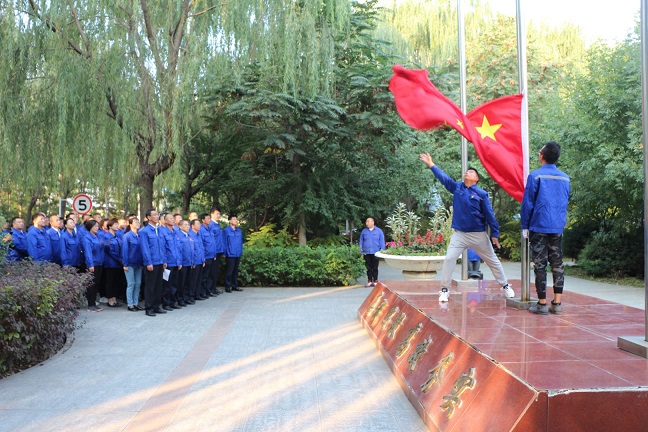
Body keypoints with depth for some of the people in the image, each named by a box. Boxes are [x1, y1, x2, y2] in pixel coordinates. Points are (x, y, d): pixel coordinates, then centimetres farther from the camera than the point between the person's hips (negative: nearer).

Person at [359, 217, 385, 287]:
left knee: (375, 268, 3)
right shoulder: (364, 231, 8)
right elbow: (361, 242, 12)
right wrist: (361, 251, 7)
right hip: (366, 253, 2)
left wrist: (382, 251, -1)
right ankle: (369, 281, 12)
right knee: (369, 268, 6)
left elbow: (382, 242, 4)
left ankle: (375, 281, 10)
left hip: (375, 253, -2)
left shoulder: (379, 231, 3)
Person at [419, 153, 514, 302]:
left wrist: (495, 233, -7)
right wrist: (431, 164, -5)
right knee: (449, 259, -11)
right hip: (459, 234, 1)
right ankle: (444, 289, -2)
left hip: (479, 235, -1)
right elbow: (443, 177, 2)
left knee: (492, 260, 10)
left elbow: (489, 214, -5)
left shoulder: (482, 194, -5)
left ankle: (505, 286, 25)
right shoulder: (456, 187, 3)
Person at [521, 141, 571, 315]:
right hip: (558, 227, 5)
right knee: (557, 264, 9)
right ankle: (557, 303, 8)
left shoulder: (535, 176, -7)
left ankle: (542, 304, 1)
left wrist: (524, 226, 1)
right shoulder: (565, 178, 9)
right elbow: (566, 202, 18)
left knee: (540, 265, -1)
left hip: (539, 227, -4)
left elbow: (527, 203, -6)